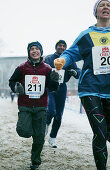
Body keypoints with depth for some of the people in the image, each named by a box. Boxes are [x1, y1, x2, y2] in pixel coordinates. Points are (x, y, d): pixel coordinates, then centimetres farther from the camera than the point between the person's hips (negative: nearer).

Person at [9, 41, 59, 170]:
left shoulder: (47, 69, 4)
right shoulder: (22, 68, 1)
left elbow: (51, 88, 5)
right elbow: (12, 81, 11)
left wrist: (54, 81, -17)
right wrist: (16, 87, -11)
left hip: (41, 107, 1)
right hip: (25, 106, -1)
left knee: (39, 137, 3)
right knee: (24, 132, -19)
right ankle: (28, 125, 19)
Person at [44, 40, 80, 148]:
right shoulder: (48, 59, 8)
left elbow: (79, 73, 6)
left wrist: (75, 72, -18)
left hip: (61, 88, 2)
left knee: (59, 115, 4)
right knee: (51, 111, -20)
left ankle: (52, 138, 19)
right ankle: (46, 124, 15)